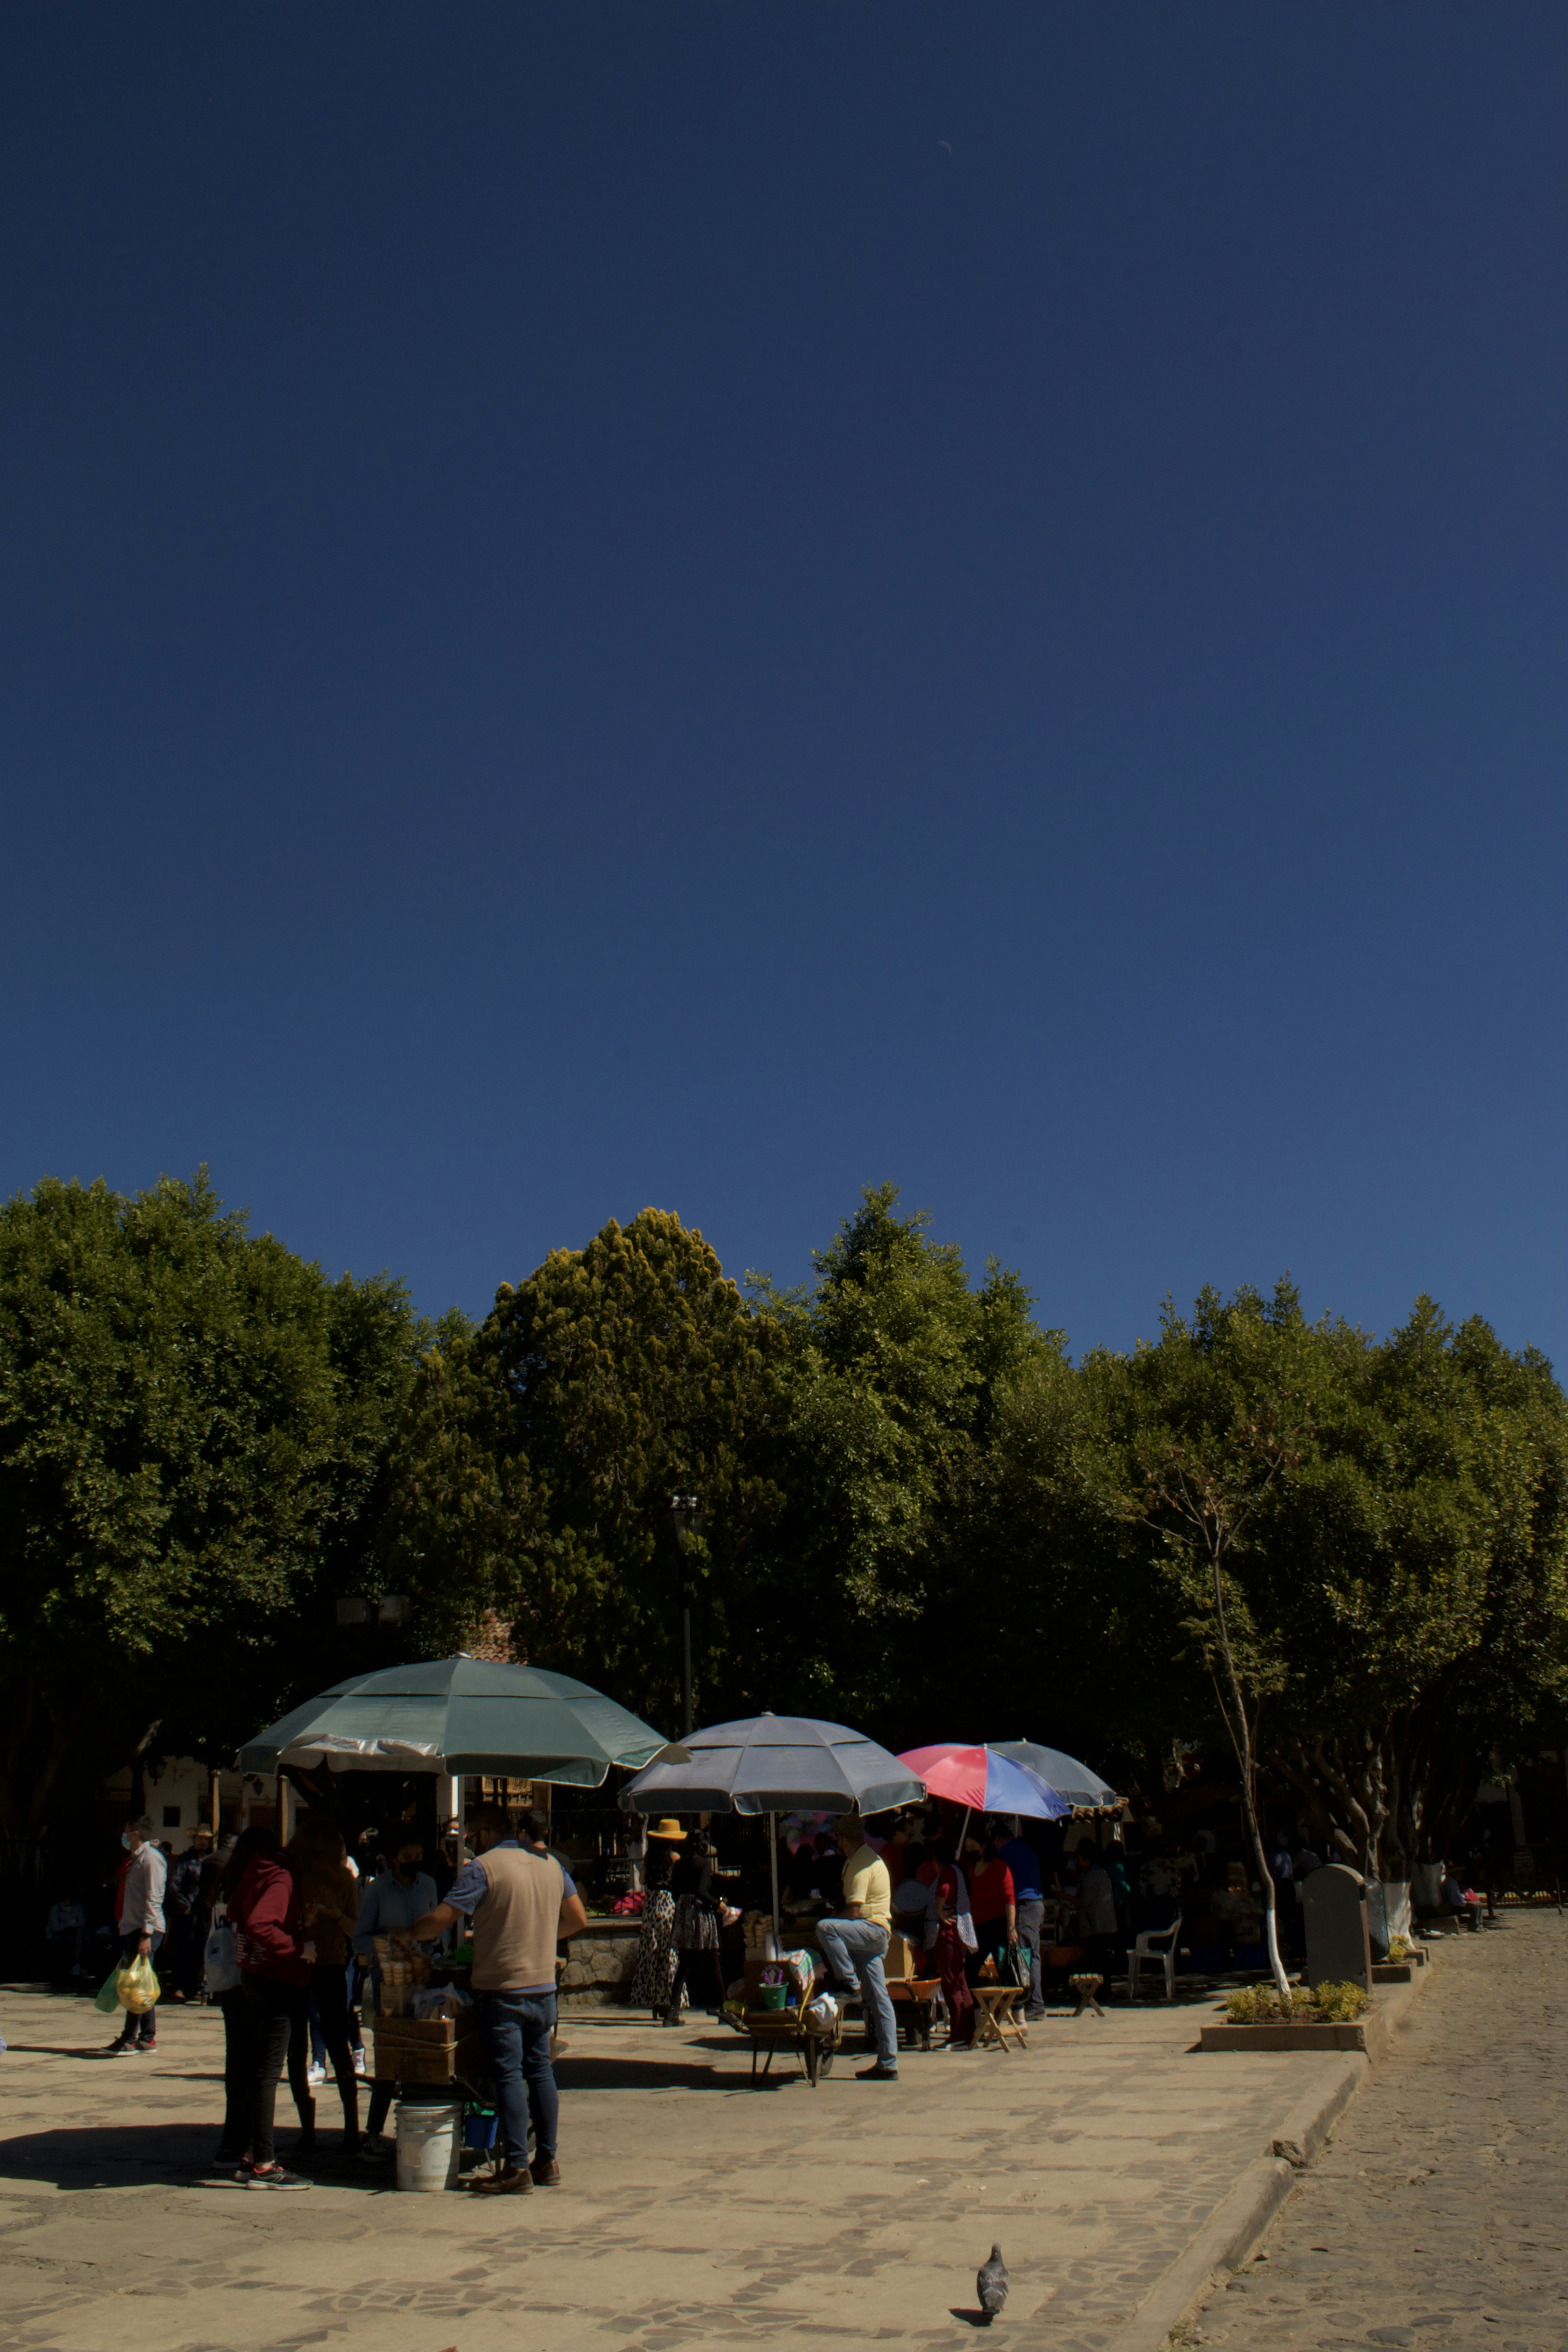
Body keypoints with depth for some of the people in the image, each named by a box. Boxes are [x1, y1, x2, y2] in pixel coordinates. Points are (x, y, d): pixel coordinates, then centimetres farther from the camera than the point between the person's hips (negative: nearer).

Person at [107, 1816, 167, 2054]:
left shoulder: (151, 1858, -11)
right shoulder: (136, 1859, 20)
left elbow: (153, 1899, -18)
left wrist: (146, 1934, -23)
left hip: (146, 1930, -10)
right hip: (131, 1928, 10)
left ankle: (129, 2039, -9)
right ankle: (147, 2037, 14)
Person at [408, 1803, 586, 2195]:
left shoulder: (482, 1867, -12)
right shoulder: (552, 1866, 7)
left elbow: (441, 1919, -16)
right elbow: (577, 1919, 13)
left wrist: (408, 1936, 2)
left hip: (502, 1987, -6)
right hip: (544, 1985, 6)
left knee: (509, 2075, -2)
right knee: (540, 2070, 13)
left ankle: (516, 2169, -1)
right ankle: (547, 2161, 19)